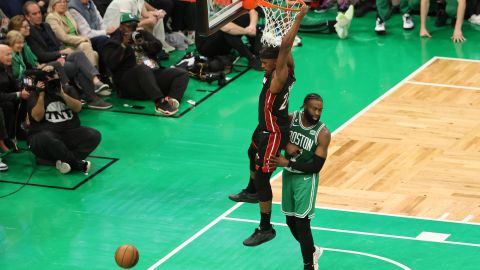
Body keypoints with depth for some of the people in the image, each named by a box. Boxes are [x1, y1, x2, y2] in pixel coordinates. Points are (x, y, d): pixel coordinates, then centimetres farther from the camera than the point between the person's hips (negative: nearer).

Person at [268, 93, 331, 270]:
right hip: (288, 175, 5)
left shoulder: (323, 134, -18)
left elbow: (316, 166, -18)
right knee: (291, 221, 15)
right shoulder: (291, 119, -8)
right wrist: (286, 145, -13)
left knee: (302, 222, -9)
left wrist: (288, 163, -23)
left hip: (306, 178, -5)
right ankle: (312, 251, 40)